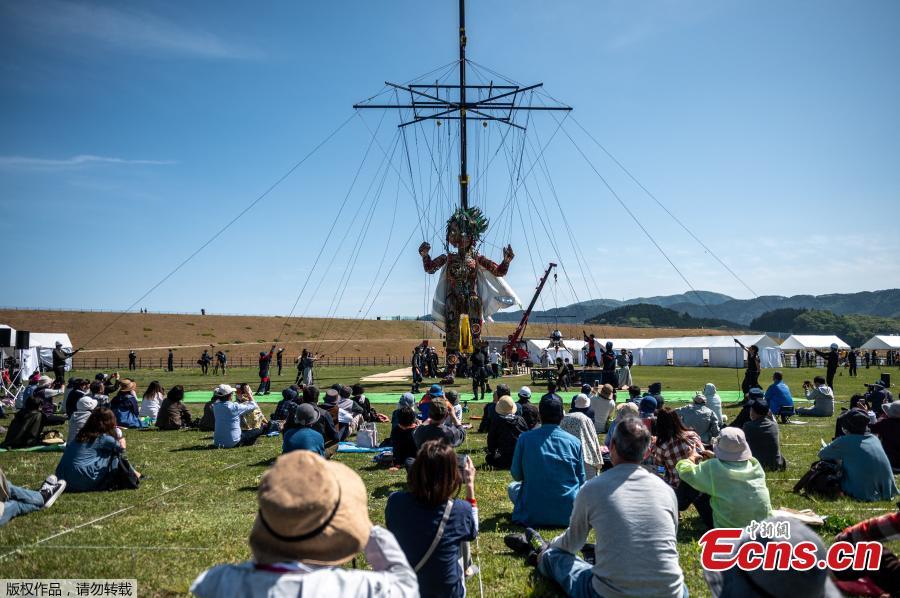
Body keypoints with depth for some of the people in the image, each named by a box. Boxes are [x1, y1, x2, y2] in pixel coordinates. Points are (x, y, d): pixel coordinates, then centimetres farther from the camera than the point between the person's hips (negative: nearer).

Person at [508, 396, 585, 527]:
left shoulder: (525, 438, -7)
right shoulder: (574, 441, -4)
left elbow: (516, 476, 2)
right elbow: (581, 480, 6)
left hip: (533, 515, -2)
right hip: (568, 514, 2)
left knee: (512, 486, 27)